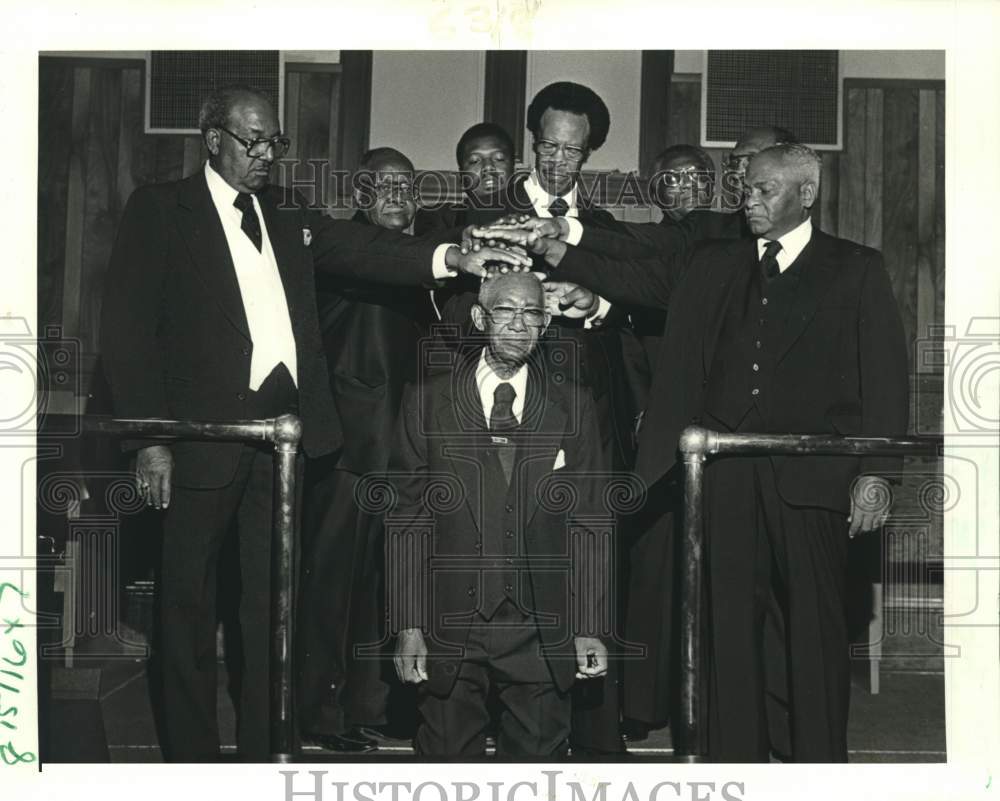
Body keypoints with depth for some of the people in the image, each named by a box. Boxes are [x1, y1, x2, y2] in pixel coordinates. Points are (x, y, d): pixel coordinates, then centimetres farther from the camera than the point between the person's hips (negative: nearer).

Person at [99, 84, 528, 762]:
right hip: (203, 430, -4)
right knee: (190, 598, 6)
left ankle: (265, 747, 19)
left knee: (273, 597, 9)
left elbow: (361, 248, 4)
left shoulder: (288, 214, 15)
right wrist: (149, 437, -12)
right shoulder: (160, 210, 1)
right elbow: (128, 327, -4)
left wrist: (450, 258, -14)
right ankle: (191, 753, 19)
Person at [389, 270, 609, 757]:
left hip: (542, 630, 1)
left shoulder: (572, 408, 6)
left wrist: (589, 627, 0)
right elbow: (407, 520, 1)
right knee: (447, 753, 7)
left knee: (539, 751, 7)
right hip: (449, 628, -1)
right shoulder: (428, 403, 3)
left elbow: (586, 523, 5)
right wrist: (409, 625, -4)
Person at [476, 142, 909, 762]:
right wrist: (552, 251, -3)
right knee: (731, 623, 5)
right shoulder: (715, 266, 16)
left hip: (810, 473, -3)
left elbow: (885, 378, 1)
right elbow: (629, 282, 11)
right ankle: (735, 756, 14)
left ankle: (820, 762, 13)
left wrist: (876, 474, -7)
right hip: (725, 473, 3)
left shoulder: (857, 270, 6)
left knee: (817, 629, 2)